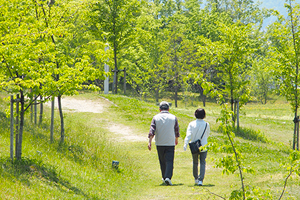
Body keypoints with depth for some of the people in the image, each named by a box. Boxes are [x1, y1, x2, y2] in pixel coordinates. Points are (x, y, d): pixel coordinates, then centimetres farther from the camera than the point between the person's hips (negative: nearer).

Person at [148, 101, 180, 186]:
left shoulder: (156, 118, -1)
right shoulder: (173, 118, 1)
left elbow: (152, 130, -11)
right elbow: (176, 130, 10)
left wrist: (149, 142, -15)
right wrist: (176, 139, 28)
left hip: (159, 144, 1)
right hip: (170, 143, -1)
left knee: (162, 161, 15)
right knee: (169, 161, -5)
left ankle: (164, 177, 26)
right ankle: (168, 177, -23)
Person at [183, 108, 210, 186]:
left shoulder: (191, 124, -8)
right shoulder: (206, 124, -5)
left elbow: (188, 135, -17)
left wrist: (185, 144, -21)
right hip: (203, 146, -1)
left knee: (195, 163, 17)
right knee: (202, 163, 0)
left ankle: (196, 178, 29)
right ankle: (200, 180, -14)